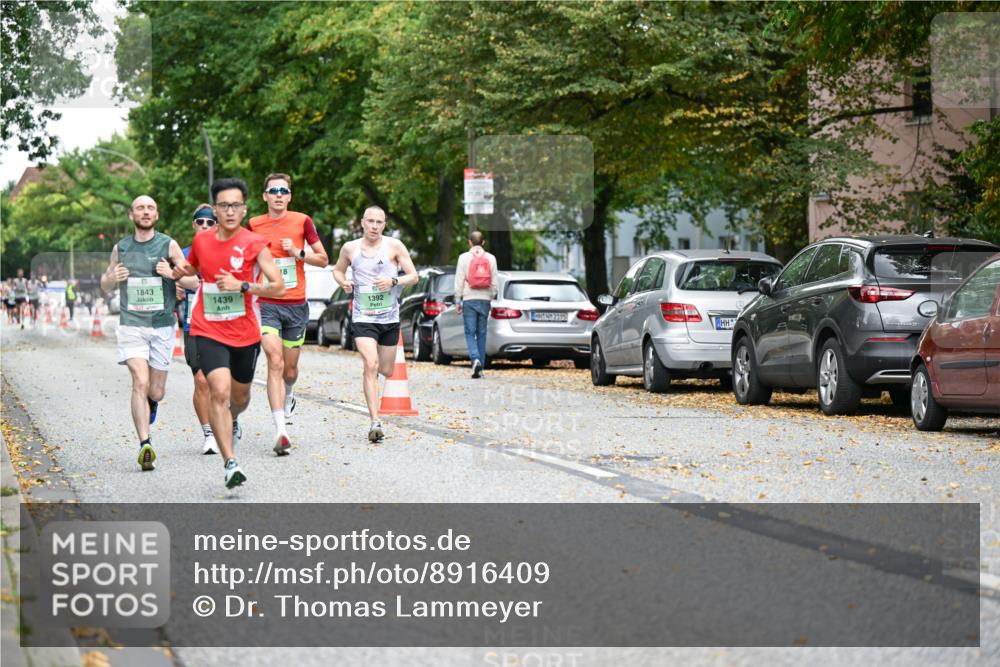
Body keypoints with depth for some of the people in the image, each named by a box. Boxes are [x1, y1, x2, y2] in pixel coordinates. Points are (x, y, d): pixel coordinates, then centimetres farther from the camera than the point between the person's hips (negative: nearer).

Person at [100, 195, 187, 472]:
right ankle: (145, 445, -20)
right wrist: (112, 277, -4)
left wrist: (172, 273, -17)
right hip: (131, 325, 0)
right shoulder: (120, 248, 8)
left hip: (163, 326, 0)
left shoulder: (168, 245, 2)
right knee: (140, 382, -18)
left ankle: (150, 404, 44)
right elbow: (105, 286, 20)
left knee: (156, 391, 6)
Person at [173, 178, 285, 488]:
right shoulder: (201, 241, 1)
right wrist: (180, 274, 3)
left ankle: (231, 424, 56)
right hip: (208, 332, 0)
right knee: (219, 391, -21)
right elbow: (190, 270, 24)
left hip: (245, 334, 0)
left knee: (241, 397, 20)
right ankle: (231, 463, -22)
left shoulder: (254, 244, -10)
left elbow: (279, 288, -15)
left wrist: (241, 285, -25)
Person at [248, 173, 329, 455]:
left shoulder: (302, 221, 1)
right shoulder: (254, 225, 3)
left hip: (296, 305, 1)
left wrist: (297, 252, -10)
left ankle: (288, 395, 48)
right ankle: (280, 430, -24)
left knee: (290, 370, 11)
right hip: (267, 304, -1)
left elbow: (323, 259, 5)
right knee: (275, 362, -18)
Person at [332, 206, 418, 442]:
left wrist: (393, 281, -19)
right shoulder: (350, 248, 1)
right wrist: (343, 283, -4)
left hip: (390, 318, 2)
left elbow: (413, 276, 0)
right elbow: (338, 270, 18)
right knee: (370, 366, -19)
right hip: (363, 318, -2)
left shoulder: (394, 246, -2)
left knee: (387, 371, 11)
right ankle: (375, 422, -22)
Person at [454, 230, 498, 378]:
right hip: (485, 299, 3)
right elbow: (494, 281, 5)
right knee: (482, 333, 7)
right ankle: (480, 368, 7)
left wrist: (457, 301, 1)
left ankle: (476, 359, -23)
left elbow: (459, 280, -3)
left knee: (470, 333, 0)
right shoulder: (491, 258, 5)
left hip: (469, 299, -3)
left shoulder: (464, 257, -2)